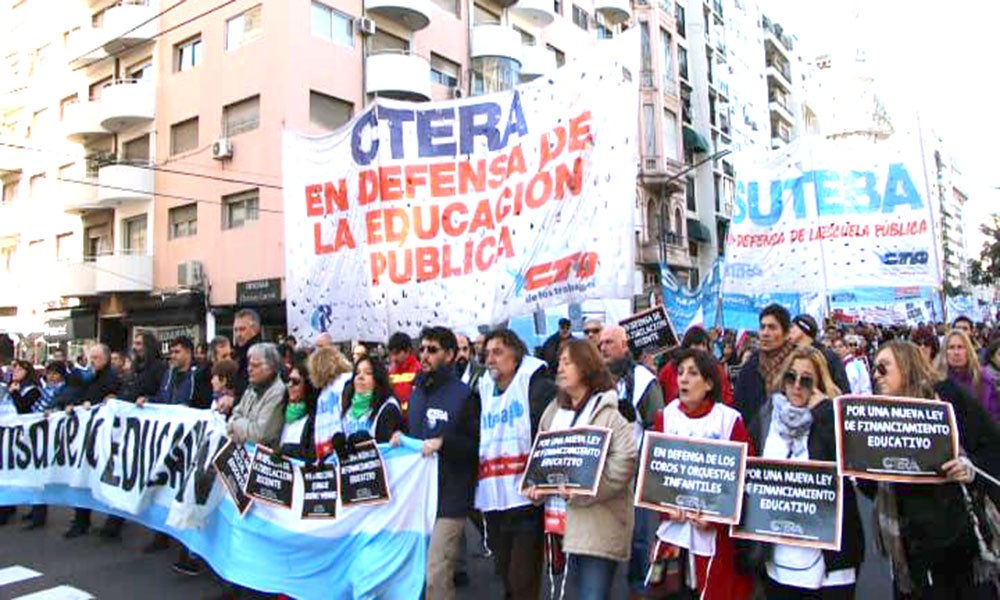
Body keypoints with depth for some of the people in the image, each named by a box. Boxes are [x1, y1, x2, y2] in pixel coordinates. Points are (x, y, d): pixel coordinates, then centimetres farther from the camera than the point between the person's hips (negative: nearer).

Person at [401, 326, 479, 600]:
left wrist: (444, 443, -22)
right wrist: (400, 439, 5)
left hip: (448, 498, -7)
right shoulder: (417, 393, 14)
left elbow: (478, 445, -10)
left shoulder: (464, 394, -8)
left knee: (436, 575, -7)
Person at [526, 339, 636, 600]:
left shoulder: (607, 411, -8)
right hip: (563, 520, 7)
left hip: (597, 524, -7)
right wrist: (536, 484, 2)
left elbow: (624, 459, -19)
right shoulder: (554, 409, 13)